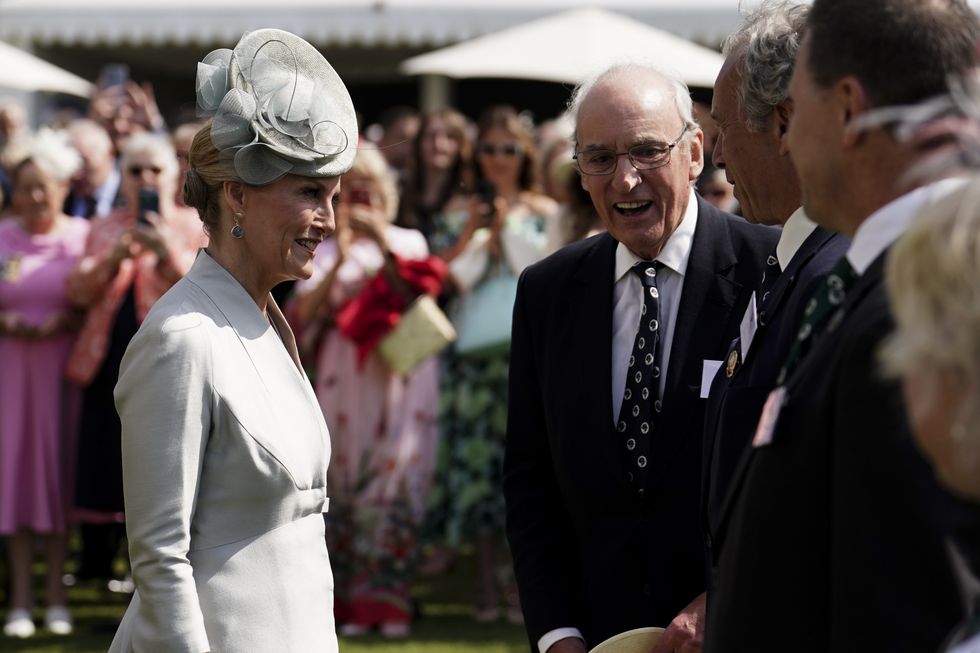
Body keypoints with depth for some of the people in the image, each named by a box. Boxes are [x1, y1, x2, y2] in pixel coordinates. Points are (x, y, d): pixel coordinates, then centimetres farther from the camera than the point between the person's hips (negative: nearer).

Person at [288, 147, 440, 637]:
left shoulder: (408, 242, 11)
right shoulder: (326, 250, 10)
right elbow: (302, 316, -3)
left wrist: (385, 246, -12)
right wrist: (341, 261, -9)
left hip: (400, 377, 0)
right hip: (344, 379, 0)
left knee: (395, 479, -8)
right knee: (344, 482, -2)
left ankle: (387, 601, -6)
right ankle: (348, 601, 1)